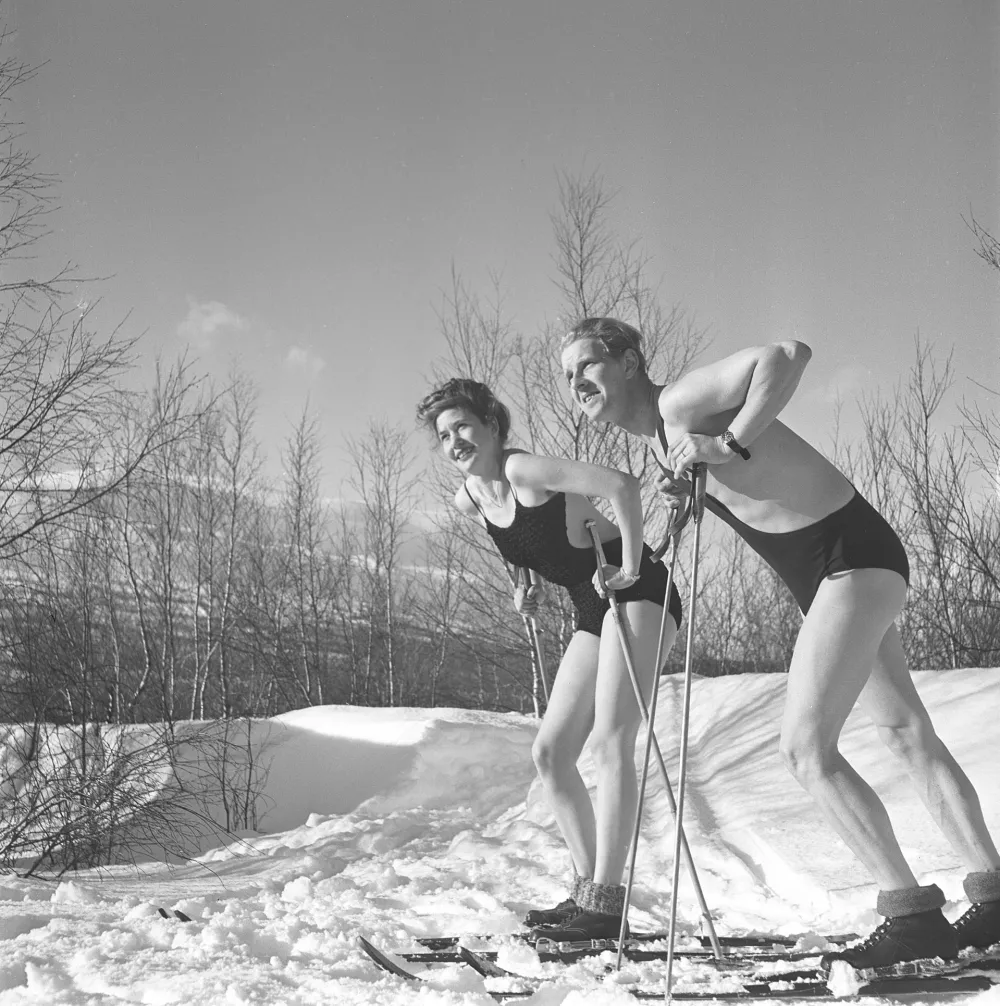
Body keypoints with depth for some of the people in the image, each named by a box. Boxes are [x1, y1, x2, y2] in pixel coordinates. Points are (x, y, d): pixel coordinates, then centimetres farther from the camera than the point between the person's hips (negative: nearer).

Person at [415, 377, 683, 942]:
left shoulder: (524, 470, -19)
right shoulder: (469, 503, 5)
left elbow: (622, 486, -28)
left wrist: (629, 567, -24)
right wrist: (529, 586, 13)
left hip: (637, 593, -9)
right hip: (594, 612, 9)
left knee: (611, 741, -18)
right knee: (551, 753, 4)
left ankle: (606, 901, -19)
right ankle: (590, 889, 9)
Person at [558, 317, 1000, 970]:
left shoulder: (681, 402, -15)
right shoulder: (661, 440, 14)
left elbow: (789, 354, -27)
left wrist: (731, 445, -28)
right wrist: (691, 493, 2)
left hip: (853, 553, -11)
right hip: (828, 573, 11)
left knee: (806, 748, -12)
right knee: (909, 736, 12)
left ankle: (913, 915, -8)